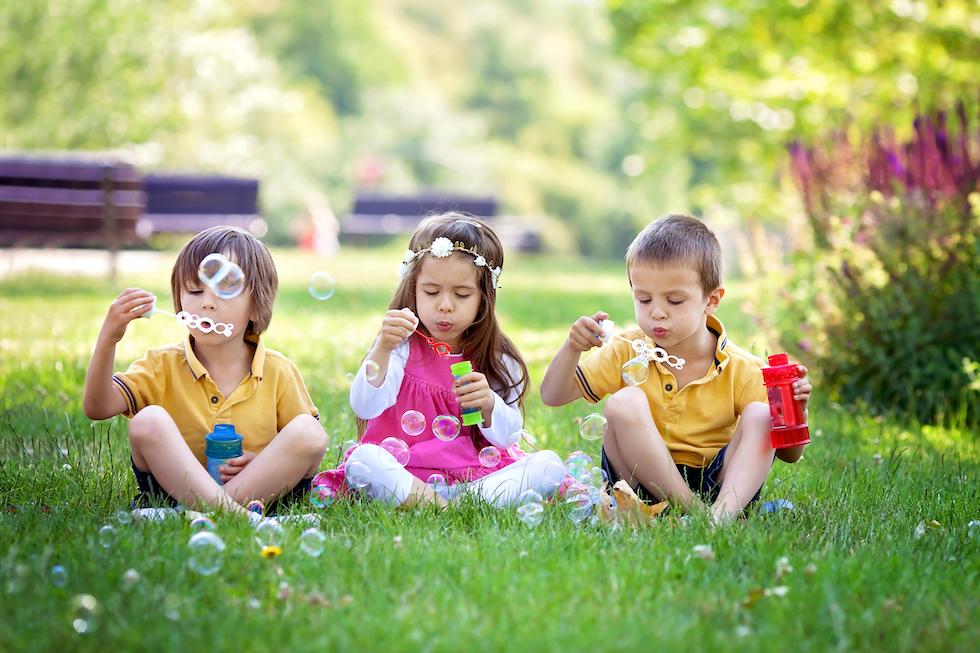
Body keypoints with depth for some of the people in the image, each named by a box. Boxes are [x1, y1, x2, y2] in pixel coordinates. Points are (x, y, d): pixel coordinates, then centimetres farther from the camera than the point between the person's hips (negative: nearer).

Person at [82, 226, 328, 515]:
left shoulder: (278, 372, 2)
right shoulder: (163, 365, 1)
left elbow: (308, 446, 7)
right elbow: (97, 408, -12)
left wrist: (263, 463, -15)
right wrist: (108, 339, -26)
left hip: (259, 491, 1)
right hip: (173, 490, 0)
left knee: (309, 431, -23)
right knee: (148, 421, -26)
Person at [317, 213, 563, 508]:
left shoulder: (495, 358, 7)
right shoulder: (403, 346, 0)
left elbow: (507, 438, 6)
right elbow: (365, 407, -15)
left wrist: (489, 404, -16)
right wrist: (383, 348, -30)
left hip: (477, 471, 3)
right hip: (403, 470, -3)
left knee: (549, 465, -18)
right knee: (363, 460, -33)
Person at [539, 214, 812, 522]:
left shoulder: (742, 369, -3)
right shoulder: (628, 352, 2)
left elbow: (789, 454, 0)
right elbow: (553, 396, 3)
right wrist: (572, 348, -15)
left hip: (717, 482, 0)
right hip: (644, 482, 0)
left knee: (761, 416, -22)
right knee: (624, 402, -25)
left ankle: (725, 511, -41)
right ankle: (694, 510, -30)